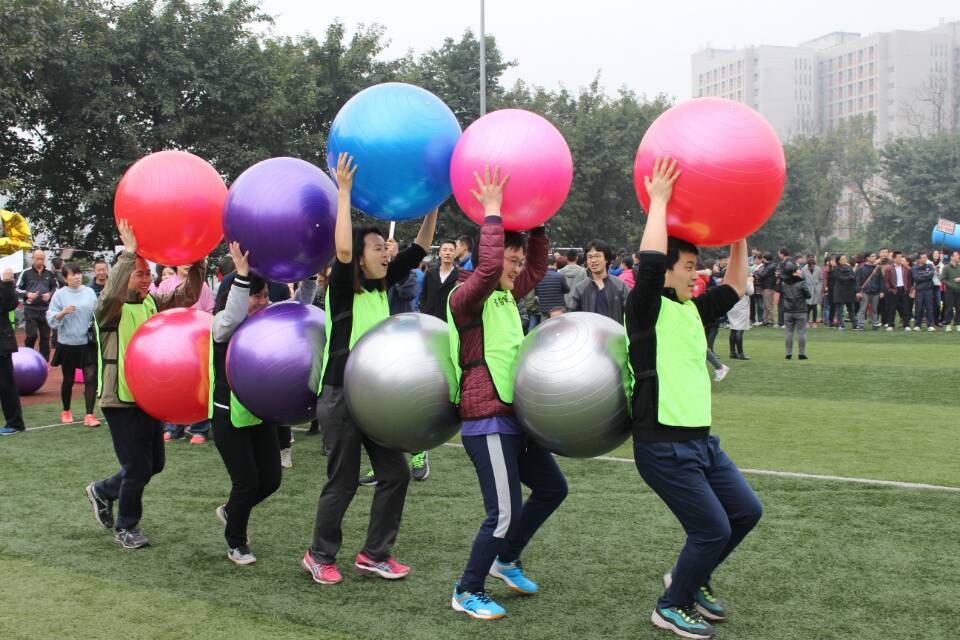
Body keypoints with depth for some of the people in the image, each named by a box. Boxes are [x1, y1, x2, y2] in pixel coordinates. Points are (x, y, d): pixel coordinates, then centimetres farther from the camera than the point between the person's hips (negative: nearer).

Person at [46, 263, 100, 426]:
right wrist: (63, 312, -21)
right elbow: (51, 320, -5)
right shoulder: (60, 294, -4)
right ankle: (66, 412, 32)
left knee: (91, 378, -8)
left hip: (88, 343, 1)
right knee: (68, 379, 12)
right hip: (67, 344, -1)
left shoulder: (89, 292, 1)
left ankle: (89, 415, -4)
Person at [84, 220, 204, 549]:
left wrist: (196, 263, -15)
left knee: (154, 464, 16)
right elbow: (112, 293, -36)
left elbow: (187, 295, 0)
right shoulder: (110, 308, -13)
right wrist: (129, 252, -38)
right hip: (121, 400, -7)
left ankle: (103, 491, 38)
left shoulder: (153, 302, 6)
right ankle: (126, 527, 20)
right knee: (138, 467, -1)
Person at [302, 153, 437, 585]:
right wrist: (344, 192, -27)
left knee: (395, 474, 6)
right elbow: (342, 249, -31)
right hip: (341, 397, -7)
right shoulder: (342, 289, -12)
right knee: (343, 482, 2)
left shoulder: (382, 287, 7)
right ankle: (320, 556, 20)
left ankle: (374, 555, 17)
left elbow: (418, 250, 9)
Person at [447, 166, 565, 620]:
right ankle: (467, 592, 9)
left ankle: (506, 560, 33)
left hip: (513, 415, 10)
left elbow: (537, 267, 25)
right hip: (486, 421, -10)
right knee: (505, 512, -8)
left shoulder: (505, 295, 12)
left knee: (552, 488, 17)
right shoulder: (466, 297, -14)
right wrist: (492, 213, -24)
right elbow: (489, 265, -33)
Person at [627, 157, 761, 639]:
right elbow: (650, 260, -27)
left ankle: (691, 578, 32)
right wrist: (658, 200, -19)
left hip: (701, 440, 9)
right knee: (713, 529, -4)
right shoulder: (648, 311, -12)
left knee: (746, 511, 14)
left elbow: (734, 288, 23)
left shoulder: (692, 311, 12)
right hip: (663, 446, -9)